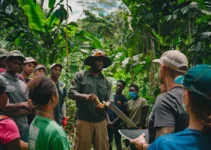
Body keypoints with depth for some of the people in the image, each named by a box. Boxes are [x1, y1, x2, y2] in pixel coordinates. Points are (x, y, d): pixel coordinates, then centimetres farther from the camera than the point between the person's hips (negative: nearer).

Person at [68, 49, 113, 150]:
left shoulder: (107, 82, 13)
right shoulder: (80, 76, 5)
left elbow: (110, 101, 8)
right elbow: (71, 93, -4)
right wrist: (85, 96, -23)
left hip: (101, 121, 3)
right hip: (84, 120, -3)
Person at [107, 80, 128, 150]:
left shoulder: (124, 99, -3)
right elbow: (107, 108, 8)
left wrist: (114, 122, -14)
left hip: (117, 124, -3)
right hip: (108, 124, 4)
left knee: (118, 142, 2)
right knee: (108, 142, 8)